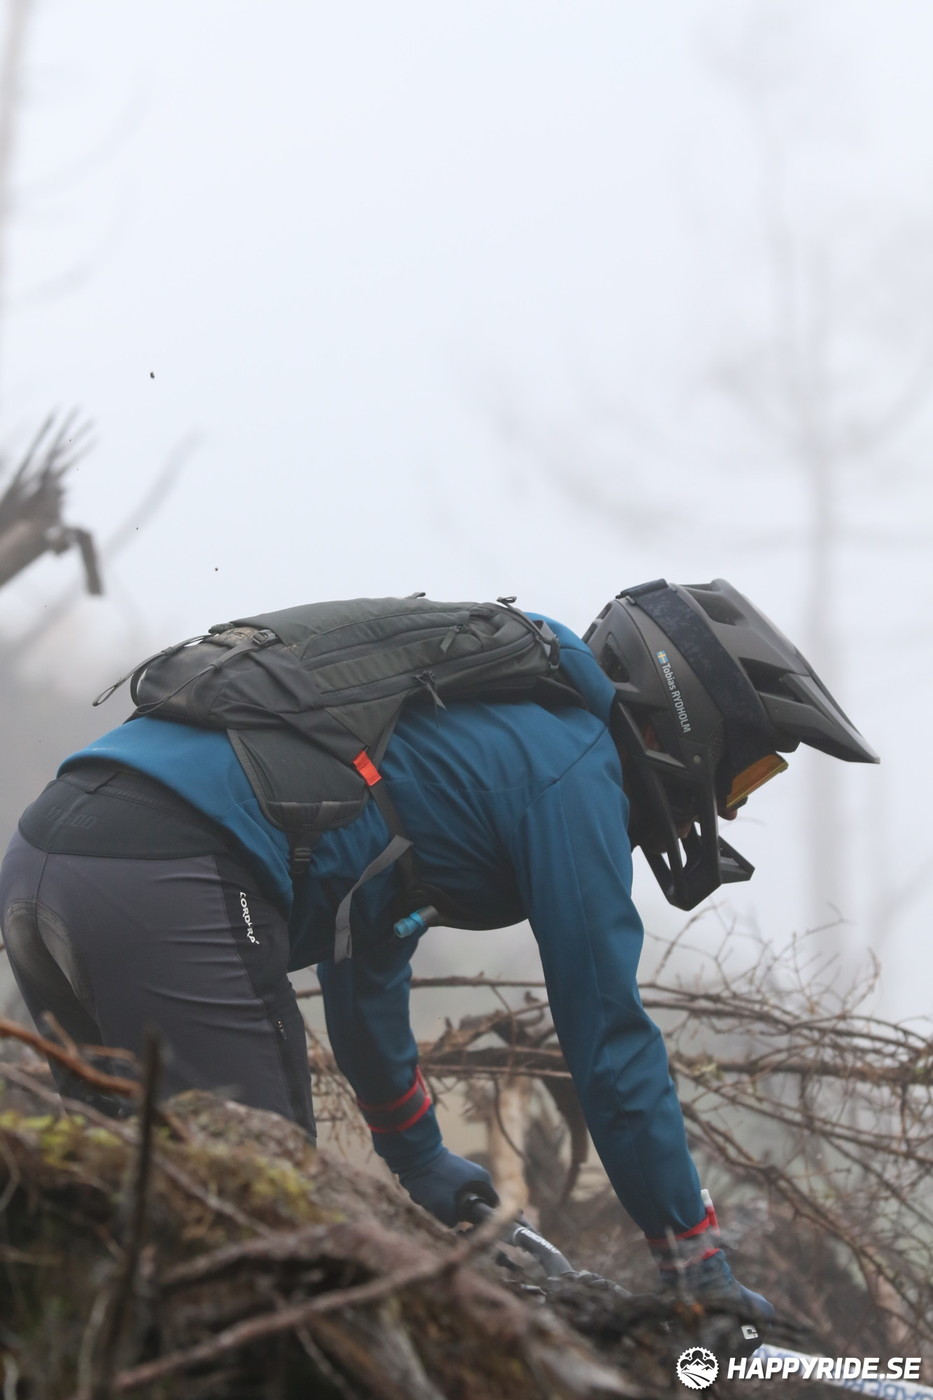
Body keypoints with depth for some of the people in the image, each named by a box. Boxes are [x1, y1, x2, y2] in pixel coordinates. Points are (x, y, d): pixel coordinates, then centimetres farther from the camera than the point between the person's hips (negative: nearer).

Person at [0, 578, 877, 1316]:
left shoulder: (486, 717, 31)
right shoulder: (573, 761, 3)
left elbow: (365, 950, 43)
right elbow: (608, 1033, 2)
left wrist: (419, 1163, 52)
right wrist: (694, 1261, 11)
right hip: (172, 885, -10)